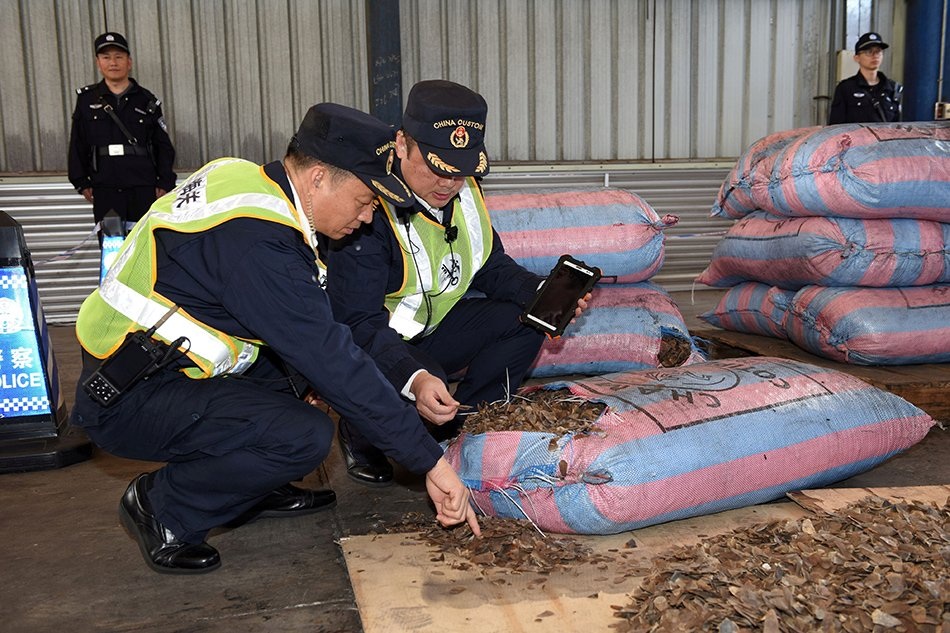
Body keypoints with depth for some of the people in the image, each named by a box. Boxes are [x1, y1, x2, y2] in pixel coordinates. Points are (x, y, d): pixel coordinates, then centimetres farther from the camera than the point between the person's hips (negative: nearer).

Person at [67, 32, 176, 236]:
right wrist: (81, 182, 7)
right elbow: (77, 145, 13)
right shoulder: (87, 99, 11)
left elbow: (164, 146, 10)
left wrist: (164, 183, 2)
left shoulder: (147, 101, 9)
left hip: (144, 190, 0)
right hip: (104, 190, 1)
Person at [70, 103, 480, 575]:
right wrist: (431, 463, -21)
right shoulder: (256, 242, -27)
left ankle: (257, 488, 14)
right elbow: (334, 364, -27)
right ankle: (162, 508, -2)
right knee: (305, 437, -26)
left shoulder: (240, 177, 2)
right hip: (127, 401, -10)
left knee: (306, 337, 9)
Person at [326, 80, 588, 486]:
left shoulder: (462, 189, -4)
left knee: (525, 319, -7)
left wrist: (544, 295, -13)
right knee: (426, 386, -36)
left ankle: (456, 430, 1)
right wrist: (414, 378, -51)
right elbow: (359, 325, -33)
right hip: (362, 346, -7)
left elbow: (490, 268, 7)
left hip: (430, 330, 8)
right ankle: (360, 434, -1)